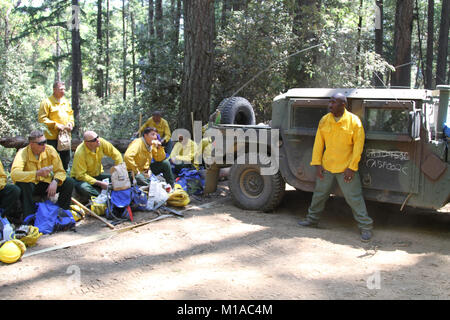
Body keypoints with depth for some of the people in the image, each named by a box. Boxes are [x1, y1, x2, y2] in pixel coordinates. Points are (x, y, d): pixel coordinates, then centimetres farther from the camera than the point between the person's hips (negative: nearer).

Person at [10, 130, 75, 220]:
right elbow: (14, 174, -36)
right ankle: (29, 216, -25)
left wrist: (55, 181, -33)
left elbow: (60, 171, -10)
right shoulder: (23, 153, -20)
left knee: (69, 182, -18)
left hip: (47, 184, 3)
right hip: (31, 186, -3)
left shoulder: (50, 150, -11)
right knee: (22, 183, -36)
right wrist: (37, 173, -48)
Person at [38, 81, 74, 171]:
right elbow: (41, 118, -12)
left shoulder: (66, 102, 13)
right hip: (52, 136, -7)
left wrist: (71, 123, 3)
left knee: (66, 159, 14)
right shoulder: (47, 102, -9)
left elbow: (71, 114, 24)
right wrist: (55, 125, -18)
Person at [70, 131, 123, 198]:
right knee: (83, 187, -38)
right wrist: (99, 183, -27)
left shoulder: (101, 142, -16)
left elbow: (116, 155, -7)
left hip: (97, 174, 5)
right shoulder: (80, 153, -27)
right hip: (81, 177, -5)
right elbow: (81, 175, -25)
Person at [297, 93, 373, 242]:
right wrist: (317, 164, 0)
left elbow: (358, 145, -10)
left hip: (346, 168, -4)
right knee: (319, 193, 16)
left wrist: (351, 168, -13)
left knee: (354, 198, -2)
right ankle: (312, 219, 34)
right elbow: (318, 143, 5)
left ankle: (365, 227, 7)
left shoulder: (354, 121, -10)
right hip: (326, 166, 4)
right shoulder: (324, 120, 1)